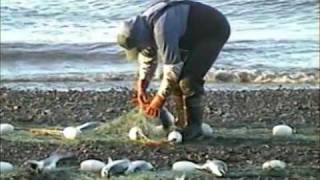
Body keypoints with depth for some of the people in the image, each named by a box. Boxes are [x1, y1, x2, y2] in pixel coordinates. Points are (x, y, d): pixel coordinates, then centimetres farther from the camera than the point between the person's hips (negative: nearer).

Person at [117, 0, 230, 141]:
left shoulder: (162, 29, -35)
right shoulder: (143, 26, -6)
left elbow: (172, 67, -31)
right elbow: (148, 56, 9)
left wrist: (159, 99, -23)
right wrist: (141, 88, 1)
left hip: (215, 31, -9)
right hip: (195, 34, 9)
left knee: (188, 79, -17)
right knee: (177, 76, 4)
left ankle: (194, 126, -8)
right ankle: (183, 121, 13)